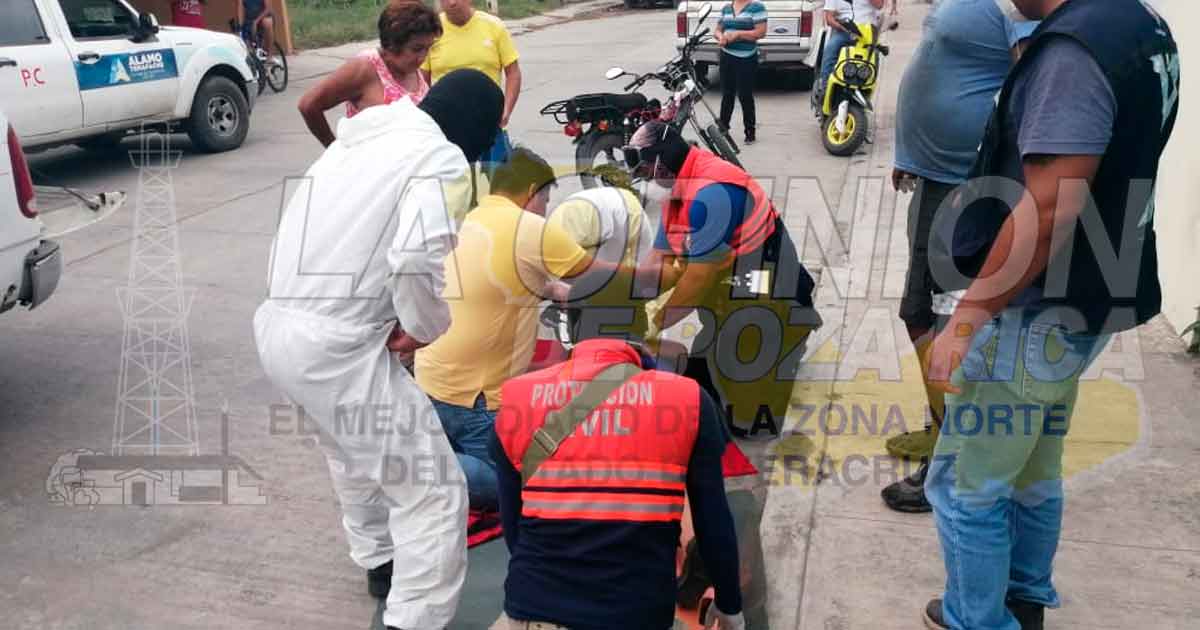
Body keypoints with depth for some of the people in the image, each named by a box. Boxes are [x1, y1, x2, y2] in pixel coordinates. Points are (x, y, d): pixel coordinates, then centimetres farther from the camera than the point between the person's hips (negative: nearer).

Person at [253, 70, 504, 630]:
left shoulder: (363, 137, 16)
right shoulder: (441, 158, -9)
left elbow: (343, 240, 13)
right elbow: (418, 257, -26)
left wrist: (398, 318, 6)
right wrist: (424, 327, -9)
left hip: (278, 326, 10)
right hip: (338, 348, -9)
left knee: (354, 448, 33)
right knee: (434, 492, 0)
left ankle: (380, 562, 54)